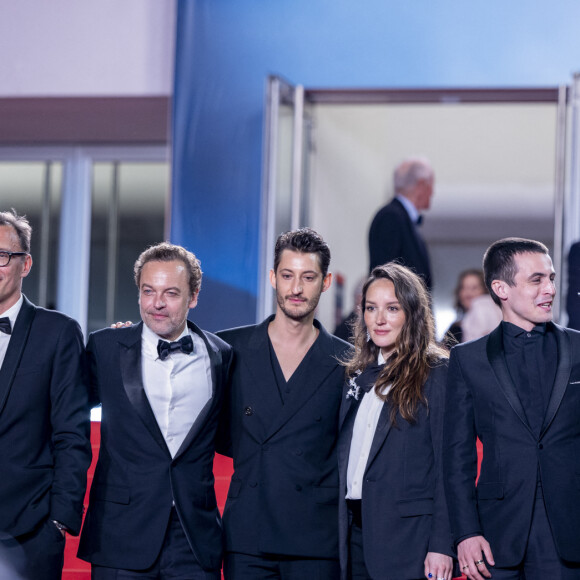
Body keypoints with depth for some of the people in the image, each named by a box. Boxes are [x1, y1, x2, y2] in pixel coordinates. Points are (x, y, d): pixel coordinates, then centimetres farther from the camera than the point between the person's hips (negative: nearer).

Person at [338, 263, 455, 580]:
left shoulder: (439, 373, -5)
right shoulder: (357, 374, 14)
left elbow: (448, 466, -10)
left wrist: (442, 545, -15)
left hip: (407, 536, -6)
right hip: (353, 532, 6)